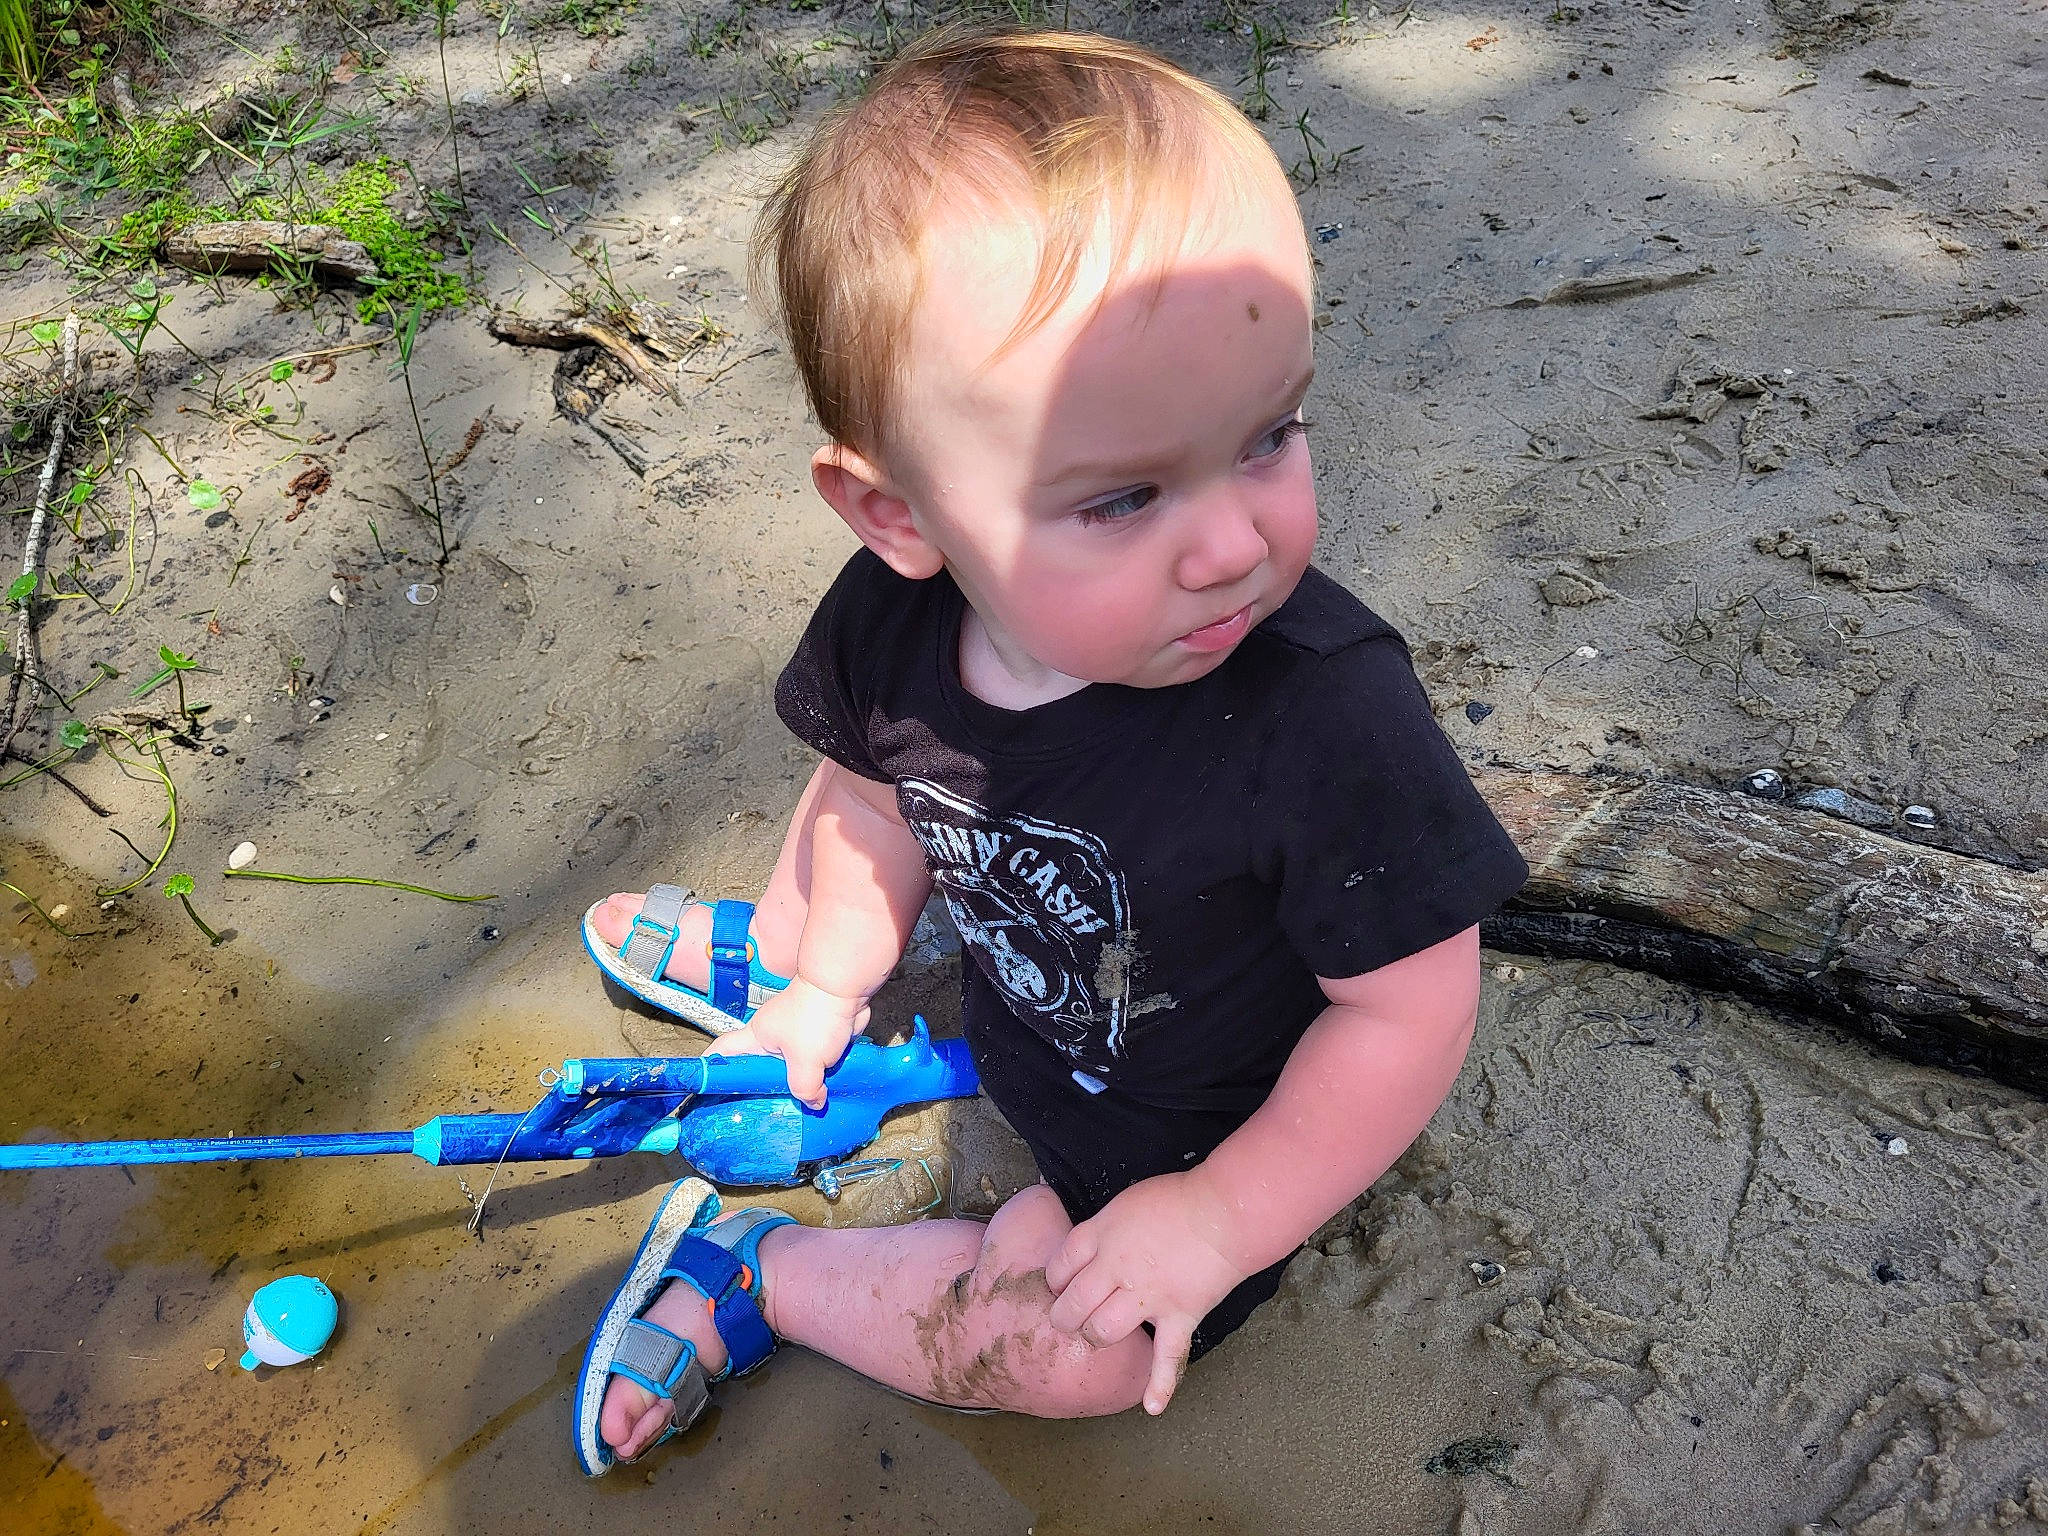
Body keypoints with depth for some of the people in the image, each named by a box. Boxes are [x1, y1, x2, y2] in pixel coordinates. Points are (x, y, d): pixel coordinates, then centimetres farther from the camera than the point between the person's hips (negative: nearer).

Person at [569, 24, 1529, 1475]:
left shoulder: (1325, 717, -40)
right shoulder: (894, 617, -24)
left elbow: (1413, 1005, -28)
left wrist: (1223, 1220, -25)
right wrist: (825, 988, 2)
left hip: (1189, 1107, -4)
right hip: (1011, 999, 5)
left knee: (1075, 1346, -19)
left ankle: (753, 1272, 3)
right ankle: (768, 961, 50)